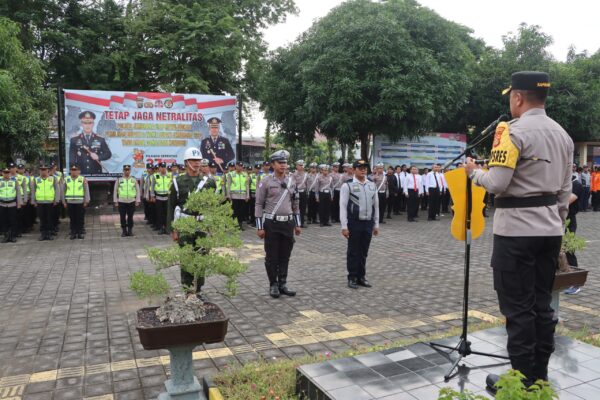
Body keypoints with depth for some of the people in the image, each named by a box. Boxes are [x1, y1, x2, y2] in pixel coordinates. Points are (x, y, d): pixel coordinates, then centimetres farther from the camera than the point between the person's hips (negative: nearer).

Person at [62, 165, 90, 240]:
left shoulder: (83, 180, 3)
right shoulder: (66, 180, 9)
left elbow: (86, 191, 2)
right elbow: (62, 191, 12)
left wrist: (86, 201, -4)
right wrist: (64, 202, 6)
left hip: (80, 203, -2)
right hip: (70, 203, 2)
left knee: (80, 219, 1)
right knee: (72, 219, 4)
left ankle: (80, 233, 9)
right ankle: (72, 233, 11)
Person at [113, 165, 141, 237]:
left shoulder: (134, 180, 5)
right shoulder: (119, 180, 3)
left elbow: (138, 191, 7)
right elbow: (115, 191, 6)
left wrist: (137, 201, 2)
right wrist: (115, 201, 2)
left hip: (131, 202, 0)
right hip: (121, 202, 0)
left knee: (130, 217, 6)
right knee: (122, 218, 4)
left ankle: (130, 231, 16)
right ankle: (124, 231, 14)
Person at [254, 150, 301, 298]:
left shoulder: (291, 181, 8)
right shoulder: (265, 181, -5)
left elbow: (296, 204, 15)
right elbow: (259, 205, -4)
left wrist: (298, 224, 12)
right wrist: (259, 227, -8)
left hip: (288, 223, 4)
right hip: (271, 223, -4)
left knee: (285, 256, 10)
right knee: (271, 257, 4)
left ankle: (283, 284, 22)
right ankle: (273, 285, 17)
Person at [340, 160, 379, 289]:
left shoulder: (372, 185, 8)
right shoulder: (348, 185, -8)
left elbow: (376, 206, 12)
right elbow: (343, 206, -9)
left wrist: (376, 224, 9)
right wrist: (344, 226, -13)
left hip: (368, 223, 4)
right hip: (354, 223, -4)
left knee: (364, 252, 13)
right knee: (353, 252, 6)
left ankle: (361, 277, 26)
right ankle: (352, 278, 18)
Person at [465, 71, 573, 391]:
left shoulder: (513, 131, -13)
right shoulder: (563, 134, 12)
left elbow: (497, 184, -19)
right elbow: (564, 190, 14)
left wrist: (474, 172, 0)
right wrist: (558, 224, 21)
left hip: (516, 231, -8)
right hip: (550, 230, 8)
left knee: (518, 308, 1)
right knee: (542, 304, 14)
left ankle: (524, 380, 11)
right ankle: (540, 375, 24)